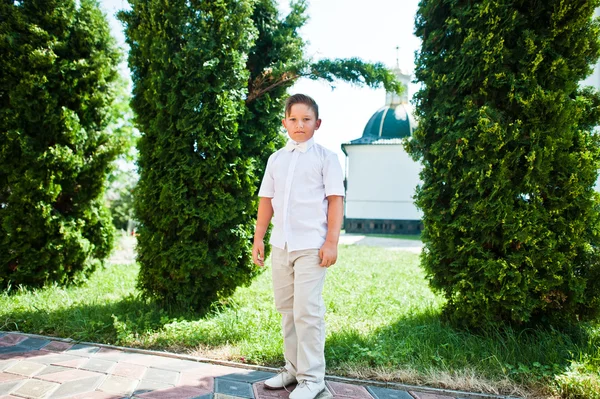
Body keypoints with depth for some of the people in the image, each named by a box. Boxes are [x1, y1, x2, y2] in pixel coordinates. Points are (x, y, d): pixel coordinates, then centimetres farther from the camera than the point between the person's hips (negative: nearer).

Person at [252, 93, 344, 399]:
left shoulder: (325, 156, 0)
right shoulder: (276, 159, 12)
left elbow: (335, 200, -6)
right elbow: (266, 200, 12)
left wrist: (331, 242, -12)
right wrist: (258, 240, 9)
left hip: (312, 246, -5)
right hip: (280, 246, 6)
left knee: (307, 311, -5)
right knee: (286, 308, 13)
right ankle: (293, 367, 28)